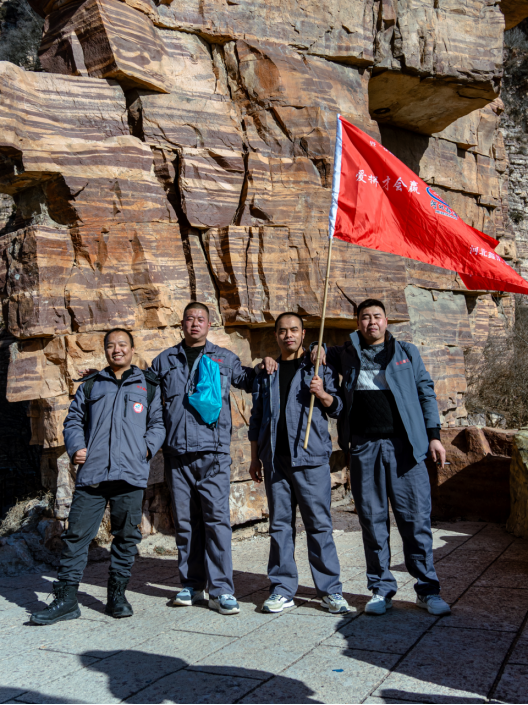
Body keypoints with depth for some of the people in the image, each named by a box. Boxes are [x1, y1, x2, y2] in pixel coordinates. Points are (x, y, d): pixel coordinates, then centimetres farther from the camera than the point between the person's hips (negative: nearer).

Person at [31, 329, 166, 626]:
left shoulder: (149, 386, 14)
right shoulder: (91, 386, 19)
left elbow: (159, 422, 12)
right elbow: (74, 420, 20)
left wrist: (148, 447, -4)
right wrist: (76, 447, 3)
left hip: (130, 474, -1)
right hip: (91, 472, 1)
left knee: (127, 535, 5)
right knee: (77, 534, -1)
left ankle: (117, 594, 19)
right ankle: (66, 599, 6)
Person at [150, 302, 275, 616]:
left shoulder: (225, 358, 12)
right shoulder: (165, 361, 15)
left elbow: (249, 381, 24)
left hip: (213, 451, -2)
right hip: (176, 452, 2)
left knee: (217, 518, -7)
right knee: (185, 521, 7)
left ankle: (222, 589, -2)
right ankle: (192, 584, 19)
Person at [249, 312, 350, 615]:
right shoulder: (266, 372, 17)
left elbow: (338, 409, 4)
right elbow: (257, 418, 20)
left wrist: (323, 394, -16)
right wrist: (255, 457, 16)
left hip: (311, 456, -3)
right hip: (275, 458, 3)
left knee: (319, 523, -2)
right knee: (280, 524, 6)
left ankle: (330, 590, 6)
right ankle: (283, 590, 13)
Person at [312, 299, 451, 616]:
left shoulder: (407, 352, 12)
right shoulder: (347, 354, 14)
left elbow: (426, 393, 11)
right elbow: (322, 353, 31)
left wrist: (433, 435, 2)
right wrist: (318, 352, 6)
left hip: (404, 445, -1)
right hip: (364, 447, 1)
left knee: (416, 518, -1)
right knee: (373, 519, 5)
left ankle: (428, 590, 9)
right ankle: (382, 589, 16)